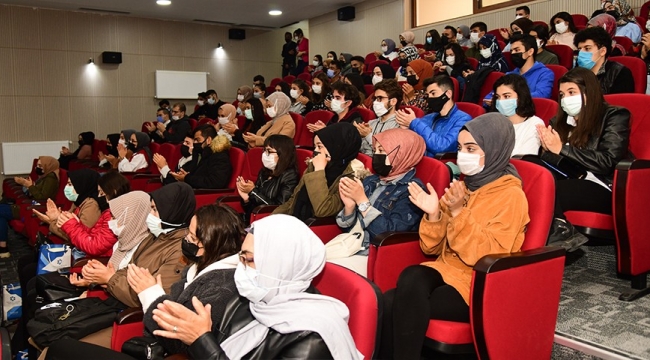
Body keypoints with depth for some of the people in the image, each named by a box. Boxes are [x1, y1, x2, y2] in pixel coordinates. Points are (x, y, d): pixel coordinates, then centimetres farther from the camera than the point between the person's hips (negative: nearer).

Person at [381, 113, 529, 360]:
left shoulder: (510, 196, -9)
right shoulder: (463, 187, 10)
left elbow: (486, 257, -19)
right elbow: (433, 249, 9)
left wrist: (458, 213, -24)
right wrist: (433, 215, -9)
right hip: (446, 270, 6)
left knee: (399, 304, -26)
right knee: (411, 277, -29)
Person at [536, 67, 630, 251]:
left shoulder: (614, 117, 2)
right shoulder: (559, 121, 15)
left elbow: (608, 161, -12)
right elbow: (550, 163, 9)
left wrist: (562, 149, -18)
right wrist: (548, 150, -14)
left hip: (601, 189, -5)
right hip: (570, 184, 5)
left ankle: (561, 233, -11)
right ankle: (562, 233, -18)